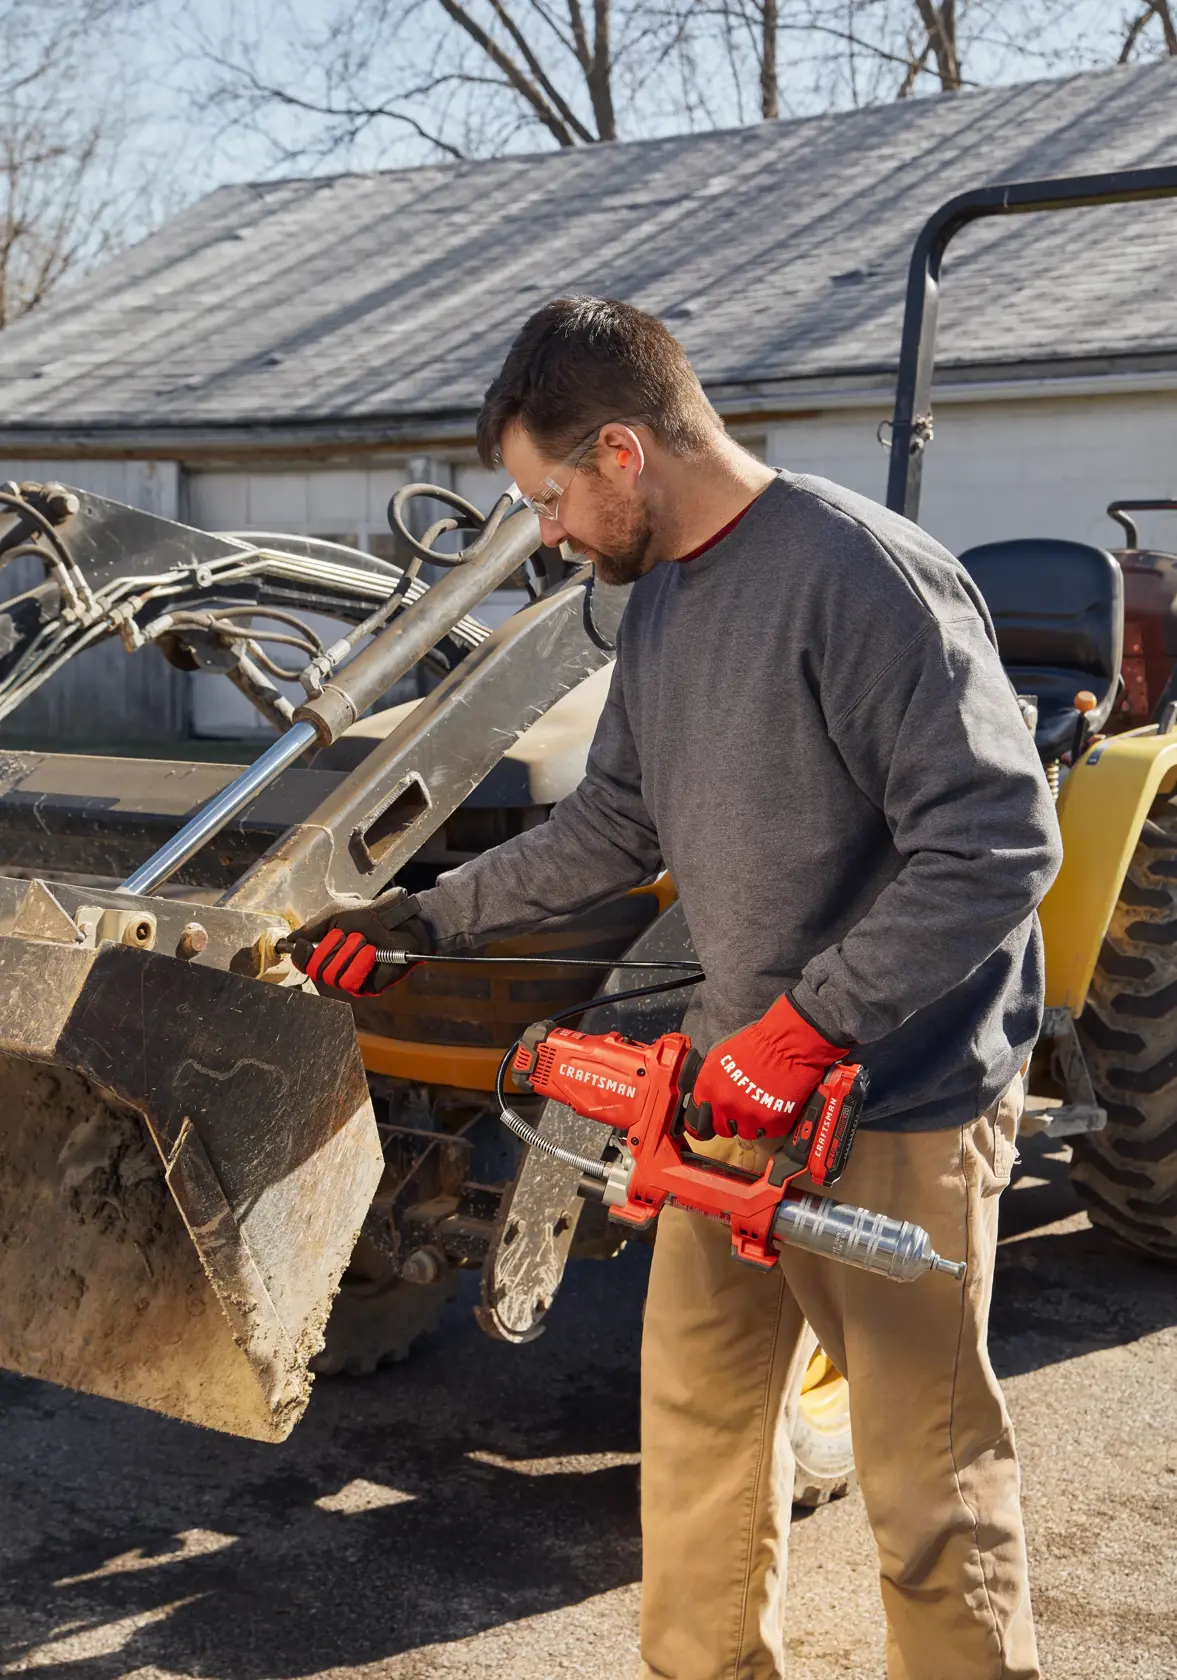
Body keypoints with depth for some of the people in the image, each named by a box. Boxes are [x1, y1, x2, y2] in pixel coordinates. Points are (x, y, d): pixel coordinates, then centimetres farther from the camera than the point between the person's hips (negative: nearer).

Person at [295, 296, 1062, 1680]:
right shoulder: (659, 599, 9)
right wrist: (426, 919, 17)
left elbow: (999, 849, -24)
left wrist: (802, 1029, -23)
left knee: (927, 1469, 3)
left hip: (898, 1105, -8)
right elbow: (614, 829, 19)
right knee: (697, 1402, 19)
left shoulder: (865, 578, -20)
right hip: (740, 1084, 9)